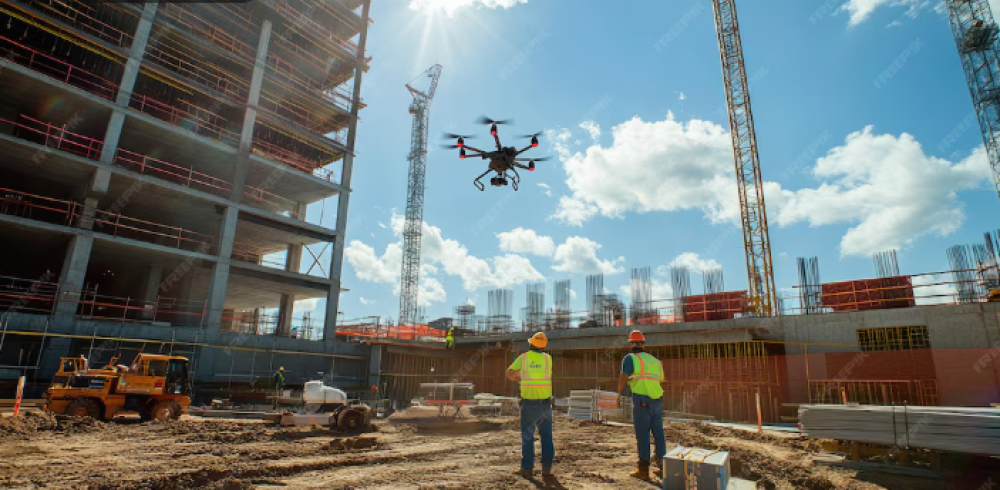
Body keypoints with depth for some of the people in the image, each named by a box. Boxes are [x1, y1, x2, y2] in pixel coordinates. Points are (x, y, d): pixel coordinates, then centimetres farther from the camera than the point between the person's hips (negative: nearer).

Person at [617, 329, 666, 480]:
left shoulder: (630, 358, -2)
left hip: (641, 400, -6)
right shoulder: (654, 360, 18)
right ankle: (661, 466, 19)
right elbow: (661, 380, 19)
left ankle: (643, 469, 5)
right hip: (657, 400, 6)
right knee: (658, 433, 12)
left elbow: (623, 377, -14)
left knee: (642, 434, 0)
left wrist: (619, 395, -6)